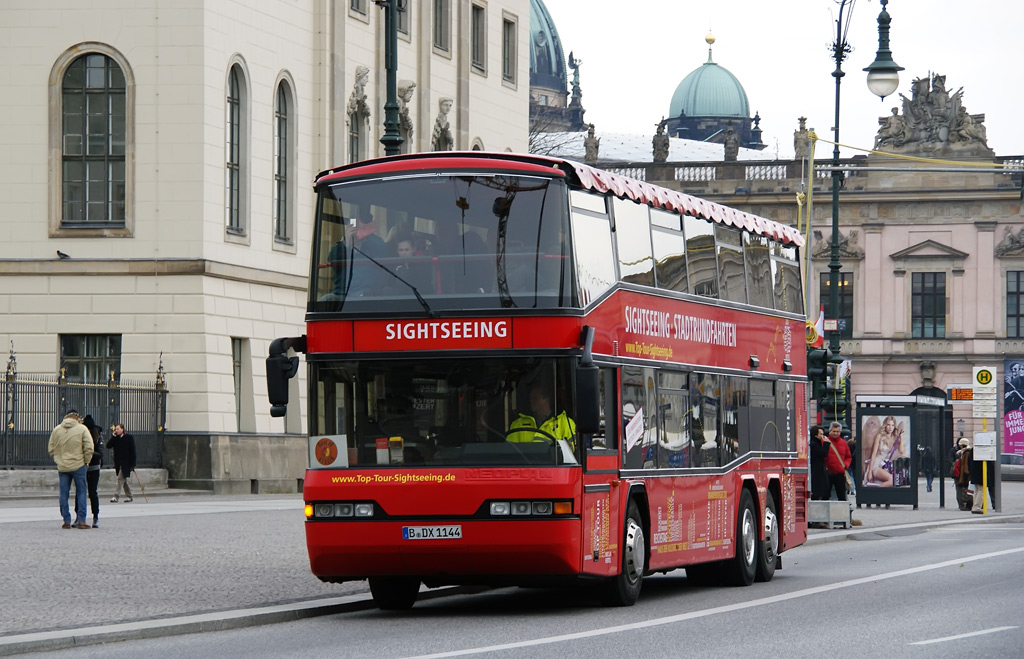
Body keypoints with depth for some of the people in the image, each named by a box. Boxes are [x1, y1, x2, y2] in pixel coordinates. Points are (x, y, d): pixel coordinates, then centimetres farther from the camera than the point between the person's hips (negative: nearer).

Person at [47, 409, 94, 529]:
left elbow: (50, 450, 7)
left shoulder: (56, 430, 4)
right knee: (81, 492, 5)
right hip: (78, 466, -2)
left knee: (64, 494, 8)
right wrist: (86, 461, 5)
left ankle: (66, 521, 8)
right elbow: (89, 448, -9)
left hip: (62, 467, 2)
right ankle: (81, 520, 0)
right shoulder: (82, 429, -5)